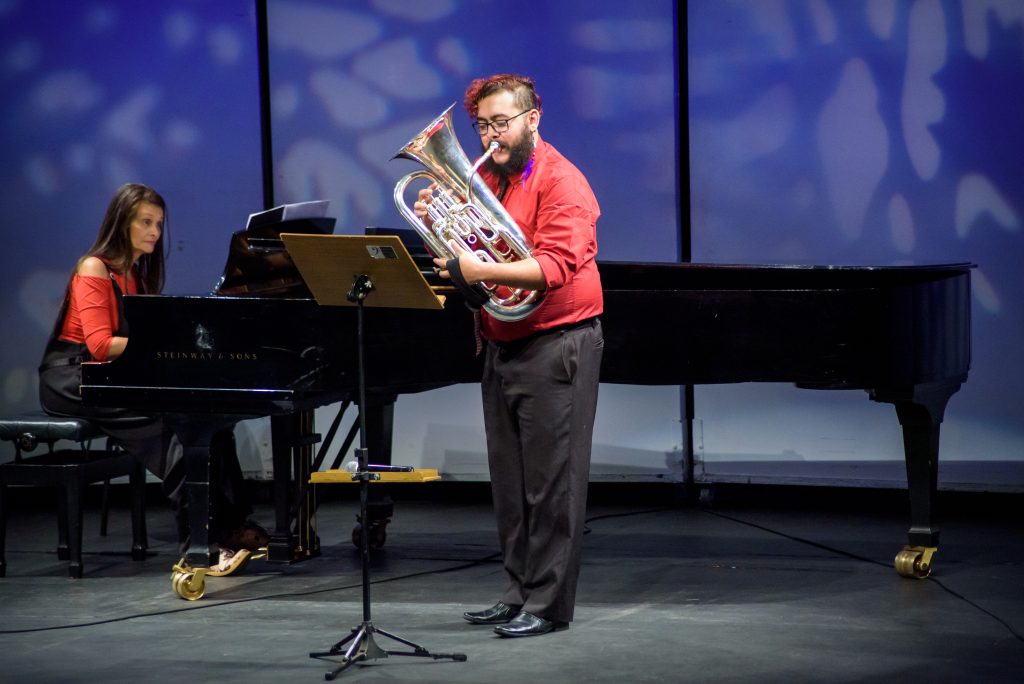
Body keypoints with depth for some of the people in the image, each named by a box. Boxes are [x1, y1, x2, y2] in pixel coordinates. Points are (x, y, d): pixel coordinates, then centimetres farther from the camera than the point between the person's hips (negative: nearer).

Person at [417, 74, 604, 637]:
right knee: (510, 482, 12)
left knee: (551, 481, -5)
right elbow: (462, 250, 16)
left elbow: (557, 267, -23)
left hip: (555, 346, -8)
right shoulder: (483, 178, 13)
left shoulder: (560, 181, -11)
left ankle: (549, 605, -1)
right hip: (503, 347, 8)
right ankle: (520, 593, 20)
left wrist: (481, 272, -31)